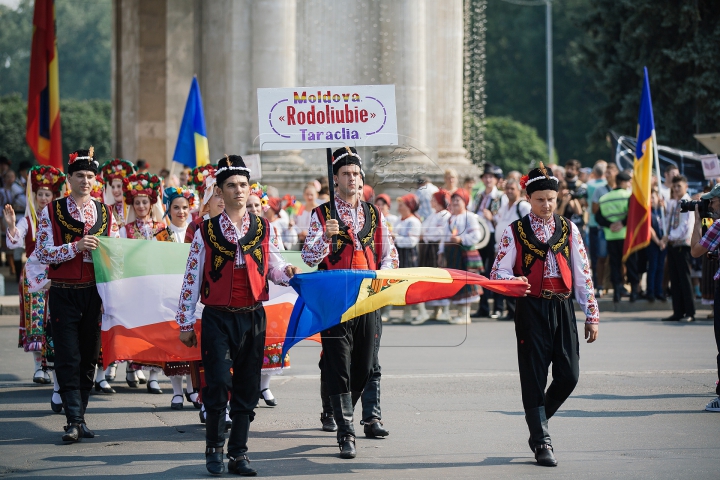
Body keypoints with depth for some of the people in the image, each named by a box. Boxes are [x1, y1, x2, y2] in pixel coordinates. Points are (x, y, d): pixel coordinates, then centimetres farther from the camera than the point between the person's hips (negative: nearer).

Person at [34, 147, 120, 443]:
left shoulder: (105, 213, 9)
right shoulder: (52, 212, -1)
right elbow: (43, 253, -8)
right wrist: (76, 246, -19)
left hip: (94, 293, 3)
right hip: (64, 294, -3)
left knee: (89, 357, 7)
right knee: (68, 359, -7)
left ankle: (80, 417, 16)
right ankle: (74, 421, -8)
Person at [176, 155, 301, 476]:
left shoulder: (264, 229, 7)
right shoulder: (206, 232, 0)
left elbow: (273, 267, 13)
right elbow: (192, 279, 2)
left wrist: (288, 272, -12)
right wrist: (185, 323, 2)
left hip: (253, 318, 3)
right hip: (217, 319, -3)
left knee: (247, 389, 5)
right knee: (218, 384, -11)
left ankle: (238, 454, 14)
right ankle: (214, 449, 5)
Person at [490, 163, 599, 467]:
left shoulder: (569, 230, 10)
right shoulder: (515, 232, 3)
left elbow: (583, 274, 10)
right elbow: (497, 273, 2)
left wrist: (592, 316, 7)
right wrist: (515, 282, -21)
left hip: (562, 308, 3)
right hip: (531, 309, -2)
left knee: (568, 375, -2)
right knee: (534, 376, -3)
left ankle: (538, 422, 23)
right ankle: (541, 442, 4)